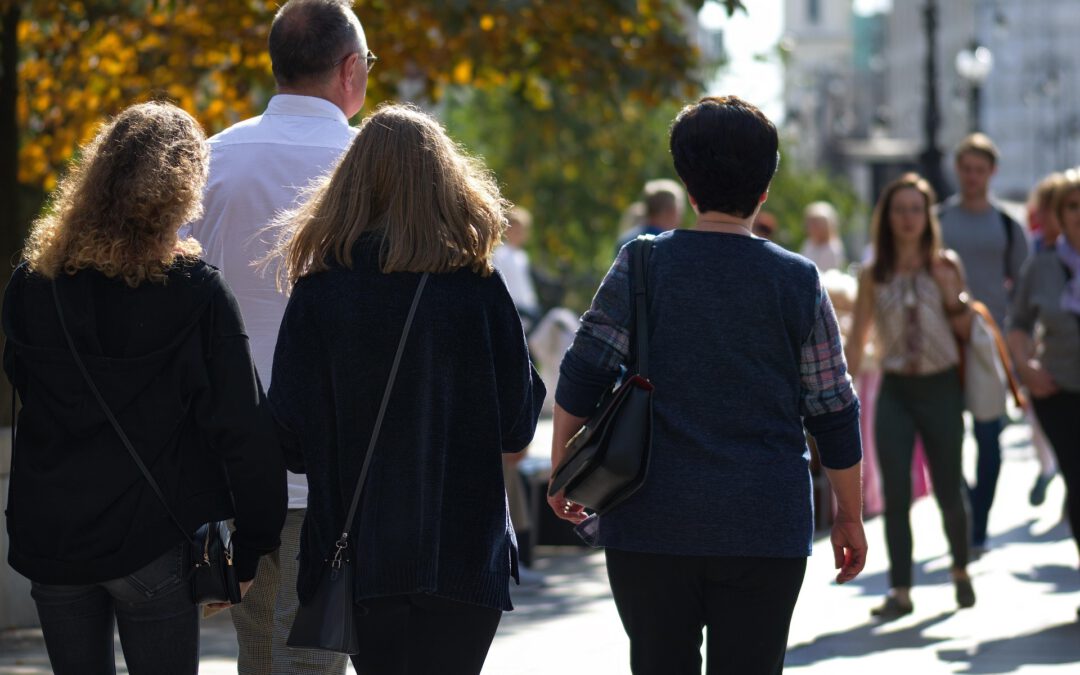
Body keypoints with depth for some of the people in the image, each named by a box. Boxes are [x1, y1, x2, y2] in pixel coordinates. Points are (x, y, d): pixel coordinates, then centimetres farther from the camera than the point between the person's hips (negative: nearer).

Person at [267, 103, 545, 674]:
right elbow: (517, 429, -1)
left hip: (358, 555, 1)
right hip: (464, 556, -1)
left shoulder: (319, 290, -6)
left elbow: (291, 439, -5)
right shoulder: (477, 287, -6)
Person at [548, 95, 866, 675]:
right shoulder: (798, 281, 1)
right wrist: (850, 516, 14)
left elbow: (582, 376, -4)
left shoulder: (643, 265, -1)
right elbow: (833, 412, 4)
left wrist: (562, 473, 10)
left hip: (651, 524, 0)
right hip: (765, 530, 0)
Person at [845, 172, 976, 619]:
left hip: (941, 386, 0)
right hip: (895, 391, 0)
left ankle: (961, 570, 30)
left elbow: (966, 331, 8)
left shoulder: (946, 266, 2)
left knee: (948, 492, 6)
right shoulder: (874, 276, 3)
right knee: (895, 495, -5)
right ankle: (900, 590, 0)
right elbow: (857, 338, 7)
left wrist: (951, 295, -10)